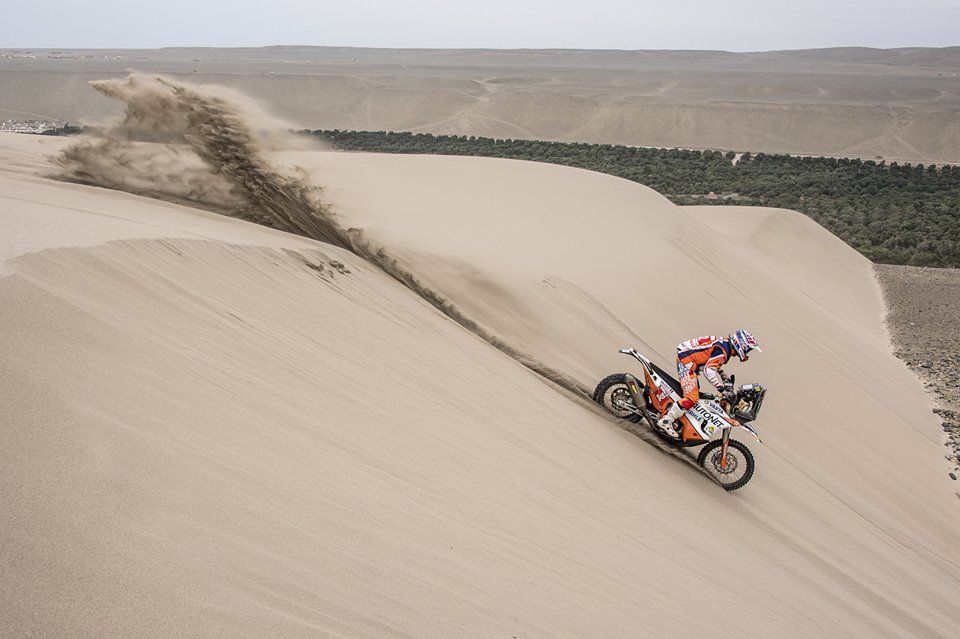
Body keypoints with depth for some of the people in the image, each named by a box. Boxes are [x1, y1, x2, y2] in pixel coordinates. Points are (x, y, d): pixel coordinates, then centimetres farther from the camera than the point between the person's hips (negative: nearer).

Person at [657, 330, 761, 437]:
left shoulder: (724, 344, 12)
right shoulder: (723, 351, -20)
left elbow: (716, 367, 27)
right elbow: (708, 370, -31)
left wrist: (727, 384, 22)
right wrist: (723, 390, -28)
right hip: (686, 363, -11)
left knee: (695, 391, 24)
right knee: (692, 398, -15)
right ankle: (666, 421, -10)